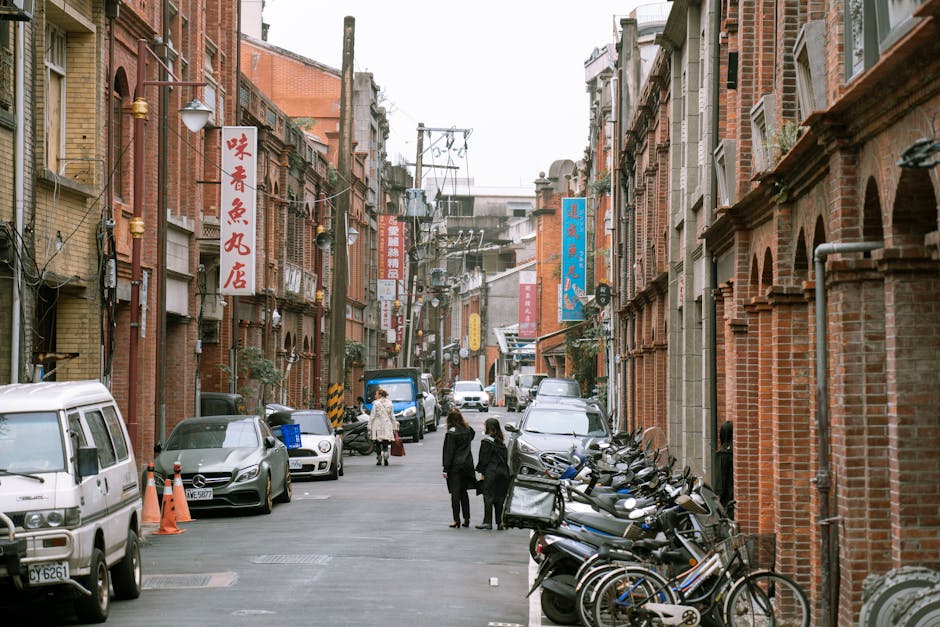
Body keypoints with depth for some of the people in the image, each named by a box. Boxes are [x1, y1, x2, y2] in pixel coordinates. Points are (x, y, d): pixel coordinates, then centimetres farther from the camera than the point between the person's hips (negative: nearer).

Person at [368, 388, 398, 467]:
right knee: (385, 444, 3)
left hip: (377, 427, -3)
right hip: (387, 427, 3)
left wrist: (369, 427, -3)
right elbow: (392, 417, 11)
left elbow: (372, 416, -7)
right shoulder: (389, 403, 8)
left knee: (378, 444, 7)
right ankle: (385, 457, -19)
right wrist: (394, 427, 16)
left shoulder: (376, 404, -6)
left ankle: (379, 460, 9)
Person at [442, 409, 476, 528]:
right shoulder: (468, 430, 1)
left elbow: (448, 452, -14)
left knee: (455, 493, -2)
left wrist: (446, 469, -11)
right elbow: (473, 434, 28)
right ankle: (466, 519, 14)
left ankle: (456, 520, -5)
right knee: (463, 492, 15)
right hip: (467, 464, 5)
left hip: (455, 466, -5)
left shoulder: (451, 433, -15)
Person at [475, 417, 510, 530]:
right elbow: (506, 458, 12)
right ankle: (500, 522, 9)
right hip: (503, 471, 6)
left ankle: (487, 522, -3)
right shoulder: (501, 442, 12)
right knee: (499, 497, 9)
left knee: (488, 496, -2)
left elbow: (484, 458, -10)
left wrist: (482, 473, -6)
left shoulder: (486, 442, -8)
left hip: (491, 471, -6)